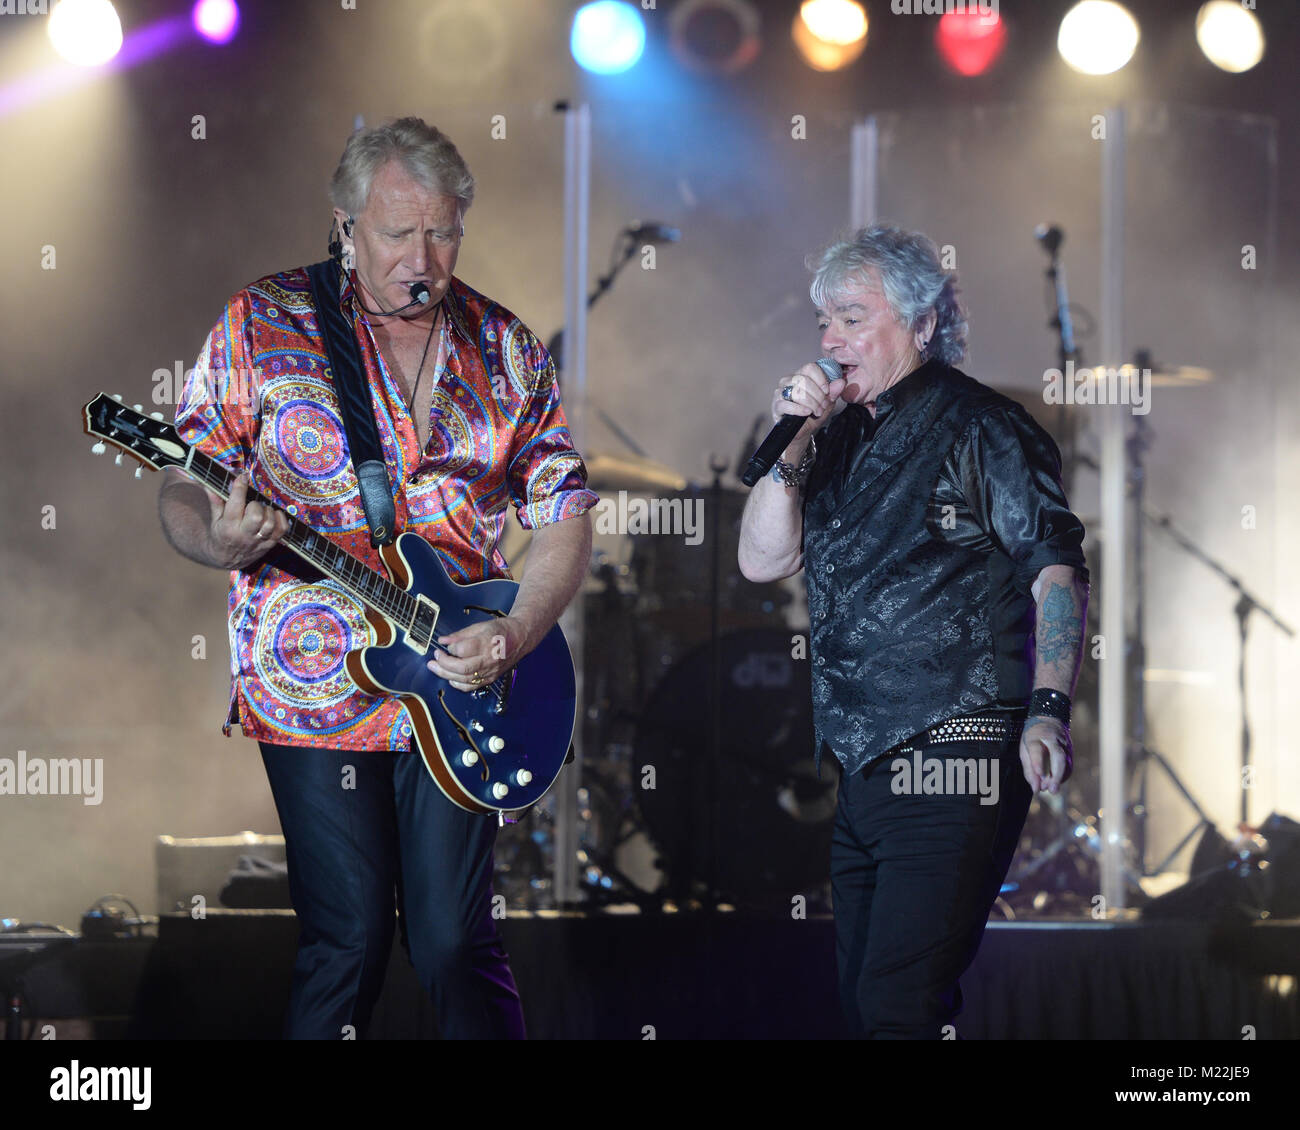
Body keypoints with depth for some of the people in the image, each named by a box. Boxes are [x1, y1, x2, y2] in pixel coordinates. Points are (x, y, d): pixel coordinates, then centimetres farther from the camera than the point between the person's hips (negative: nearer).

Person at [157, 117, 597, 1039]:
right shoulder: (261, 325, 0)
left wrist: (517, 636, -7)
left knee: (456, 941, -2)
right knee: (350, 936, -4)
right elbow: (184, 490, 1)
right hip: (313, 687, -2)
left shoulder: (508, 350, 7)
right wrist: (220, 541, -23)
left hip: (460, 687, 2)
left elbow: (564, 516, 10)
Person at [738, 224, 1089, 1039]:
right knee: (864, 1001, 12)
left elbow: (1059, 571, -9)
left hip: (954, 765, -8)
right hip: (865, 772, 8)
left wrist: (1048, 711, -20)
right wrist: (792, 445, 0)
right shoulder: (841, 439, 17)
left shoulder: (980, 428, -4)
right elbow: (763, 561, 13)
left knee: (897, 1009, -15)